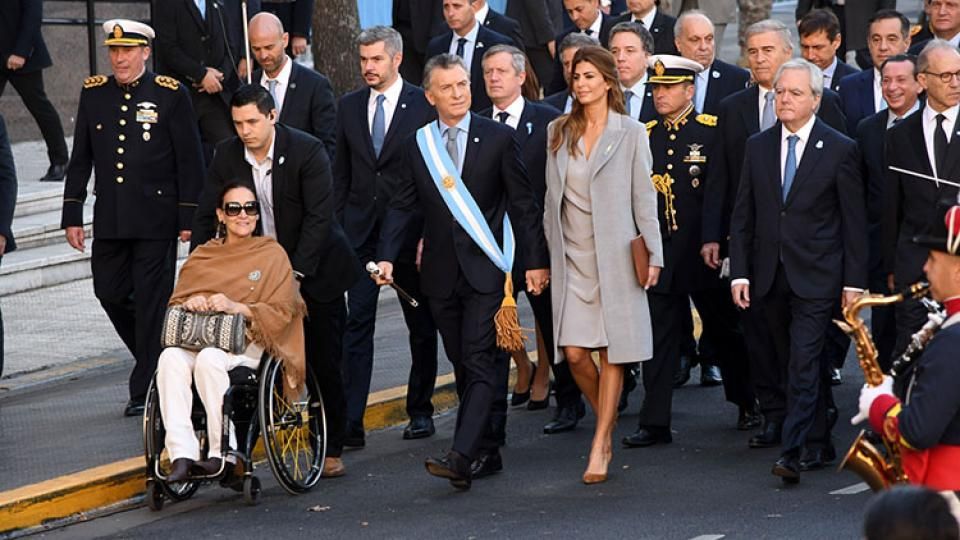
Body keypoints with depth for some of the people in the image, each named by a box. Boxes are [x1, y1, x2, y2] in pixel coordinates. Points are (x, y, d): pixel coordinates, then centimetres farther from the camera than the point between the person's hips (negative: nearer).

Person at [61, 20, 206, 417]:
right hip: (110, 220, 4)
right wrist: (72, 216, 7)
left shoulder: (171, 94, -4)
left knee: (151, 301, -3)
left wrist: (189, 219, -6)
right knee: (110, 294, 7)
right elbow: (80, 160, 11)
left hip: (156, 220, -4)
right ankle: (157, 360, 28)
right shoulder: (93, 93, 7)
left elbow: (190, 161, -2)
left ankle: (147, 391, 3)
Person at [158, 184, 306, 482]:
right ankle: (181, 455, -40)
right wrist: (190, 303, -7)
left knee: (210, 359, -38)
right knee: (170, 358, -33)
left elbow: (281, 311, 0)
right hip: (199, 338, 3)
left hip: (248, 342, -3)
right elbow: (175, 301, 18)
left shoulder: (272, 254, 11)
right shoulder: (203, 256, 22)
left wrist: (236, 307, -14)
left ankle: (222, 453, -33)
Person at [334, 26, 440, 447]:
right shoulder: (350, 106, 8)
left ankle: (420, 411, 24)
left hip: (410, 233, -2)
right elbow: (341, 173, 13)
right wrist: (337, 227, 6)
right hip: (361, 232, 3)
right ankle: (351, 422, -10)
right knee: (357, 323, -6)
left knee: (421, 325, 10)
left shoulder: (424, 105, -5)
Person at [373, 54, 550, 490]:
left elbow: (523, 205, 1)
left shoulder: (498, 139, -1)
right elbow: (403, 207, 10)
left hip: (485, 270, -4)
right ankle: (487, 449, 21)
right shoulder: (417, 146, 7)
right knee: (463, 366, 10)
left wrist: (536, 260, -3)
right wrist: (387, 256, -4)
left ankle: (460, 457, -22)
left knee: (480, 364, -12)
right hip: (441, 274, 4)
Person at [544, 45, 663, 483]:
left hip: (614, 255, -3)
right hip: (571, 256, 3)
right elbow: (552, 196, 14)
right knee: (575, 352, -4)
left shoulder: (630, 134, 0)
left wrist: (653, 253, -4)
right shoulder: (559, 132, 10)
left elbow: (643, 197, 0)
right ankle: (607, 425, 18)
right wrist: (548, 253, 10)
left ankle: (600, 446, 2)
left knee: (612, 352, -2)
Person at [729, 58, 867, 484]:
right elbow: (743, 216, 9)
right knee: (790, 364, 10)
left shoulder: (840, 150, -3)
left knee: (804, 364, -13)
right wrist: (739, 272, 1)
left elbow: (854, 221, -2)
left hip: (816, 277, -5)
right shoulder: (758, 147, 8)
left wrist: (854, 281, -5)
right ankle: (819, 445, 22)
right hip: (771, 277, 5)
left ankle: (793, 452, -16)